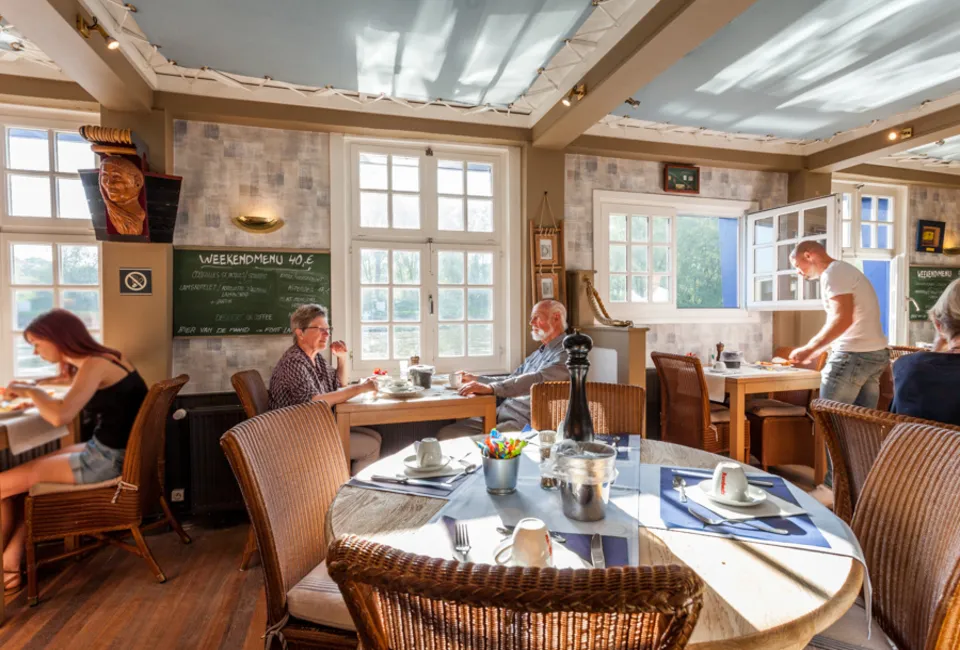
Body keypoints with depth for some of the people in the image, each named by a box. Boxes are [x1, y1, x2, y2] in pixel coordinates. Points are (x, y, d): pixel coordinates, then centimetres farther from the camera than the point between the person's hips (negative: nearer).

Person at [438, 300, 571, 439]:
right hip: (501, 413, 8)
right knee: (445, 434, -4)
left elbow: (537, 380, -24)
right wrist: (476, 379, 19)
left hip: (524, 421, -8)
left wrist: (490, 388, -30)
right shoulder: (538, 354, 23)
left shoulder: (564, 353, -7)